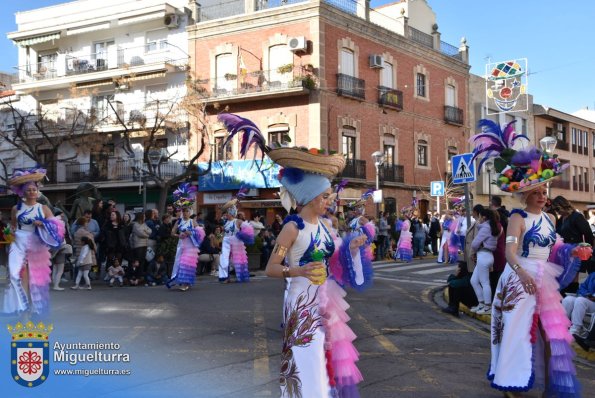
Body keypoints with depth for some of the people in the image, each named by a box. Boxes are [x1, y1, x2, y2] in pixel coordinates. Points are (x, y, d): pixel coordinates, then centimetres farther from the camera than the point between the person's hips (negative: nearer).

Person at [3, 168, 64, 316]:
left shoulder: (43, 208, 4)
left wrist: (42, 224, -16)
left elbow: (56, 226, -1)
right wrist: (12, 231, -4)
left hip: (37, 245, 1)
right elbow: (13, 225, 16)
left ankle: (34, 307, 13)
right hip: (20, 244, -1)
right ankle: (21, 306, -8)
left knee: (36, 276, 4)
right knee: (19, 273, -14)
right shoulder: (16, 208, 4)